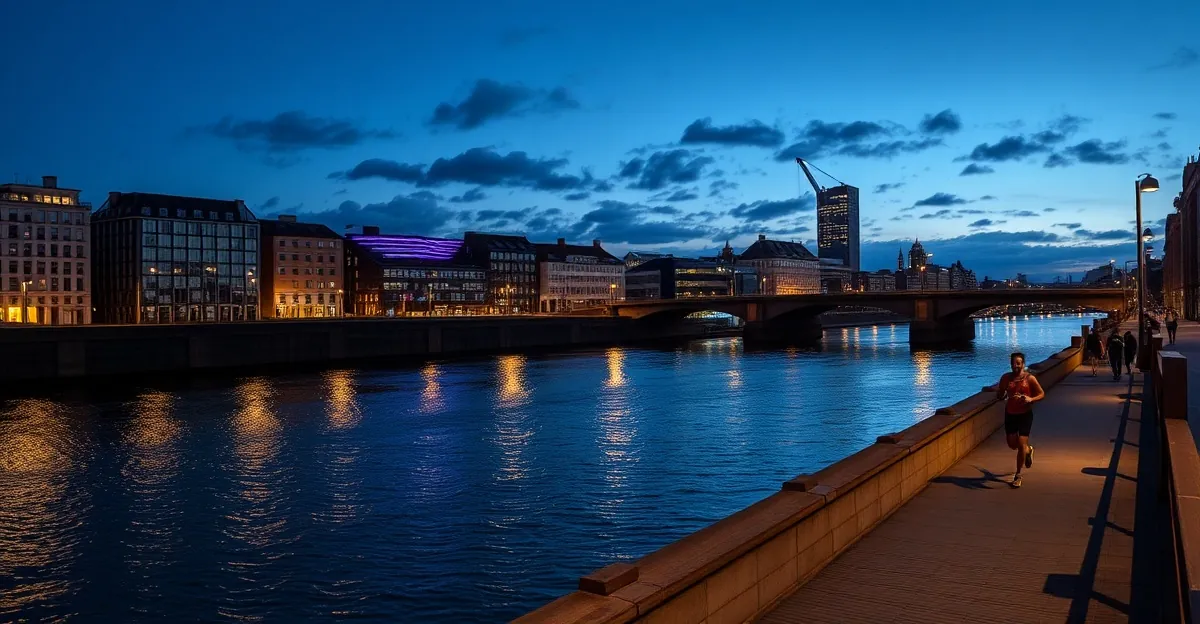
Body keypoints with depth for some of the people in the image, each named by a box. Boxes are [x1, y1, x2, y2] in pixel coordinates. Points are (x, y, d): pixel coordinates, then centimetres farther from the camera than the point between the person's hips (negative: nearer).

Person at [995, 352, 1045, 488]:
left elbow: (1042, 394, -4)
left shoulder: (1030, 378, -10)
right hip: (1010, 414, 4)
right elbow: (999, 396, 7)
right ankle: (1028, 450, 47)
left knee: (1021, 444, -8)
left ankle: (1018, 475, 6)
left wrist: (1031, 399, -23)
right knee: (1012, 444, 10)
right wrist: (1000, 393, -17)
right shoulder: (1006, 378, -1)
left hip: (1025, 415, -4)